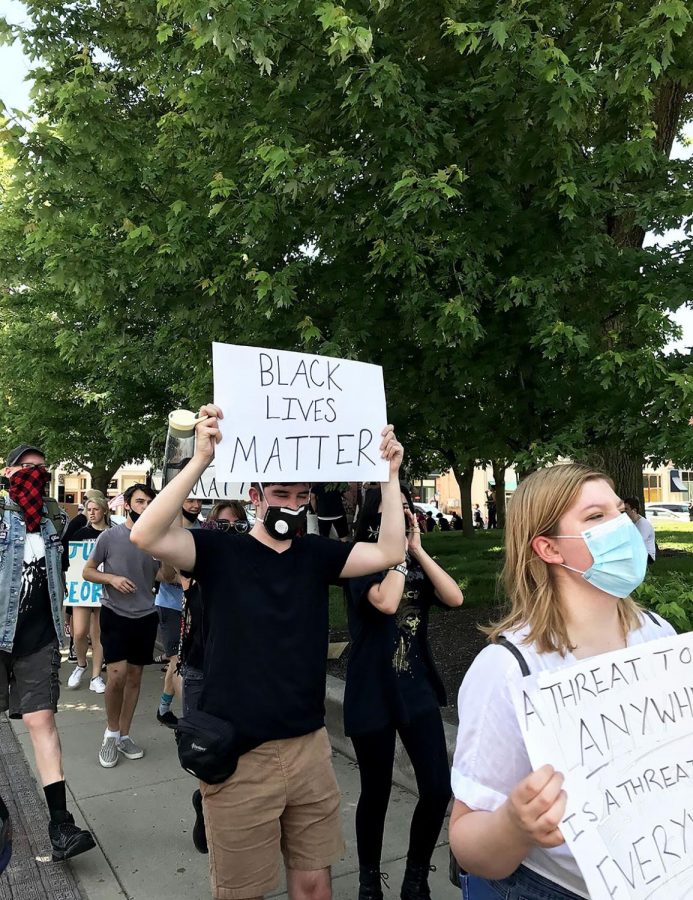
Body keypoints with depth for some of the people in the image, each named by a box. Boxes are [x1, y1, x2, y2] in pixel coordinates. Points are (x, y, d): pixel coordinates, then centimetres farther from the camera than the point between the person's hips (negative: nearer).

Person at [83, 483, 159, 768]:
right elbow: (87, 571, 0)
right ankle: (111, 732, 13)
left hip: (145, 616, 3)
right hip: (115, 614, -3)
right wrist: (112, 578, -17)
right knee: (117, 675, -12)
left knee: (134, 676, 11)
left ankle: (124, 735, 26)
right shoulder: (109, 536, -8)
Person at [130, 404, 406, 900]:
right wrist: (202, 459, -31)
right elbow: (147, 537, -24)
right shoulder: (219, 550, -7)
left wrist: (391, 474, -12)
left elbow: (389, 552, -7)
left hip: (309, 747, 4)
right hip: (238, 756, -3)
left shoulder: (316, 554, 3)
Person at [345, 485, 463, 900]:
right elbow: (385, 602, -27)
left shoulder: (418, 564, 8)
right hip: (372, 692, -4)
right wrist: (399, 552, -18)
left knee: (439, 788, 0)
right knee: (376, 792, 9)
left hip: (417, 687, 4)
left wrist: (418, 550, -11)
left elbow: (455, 598, -8)